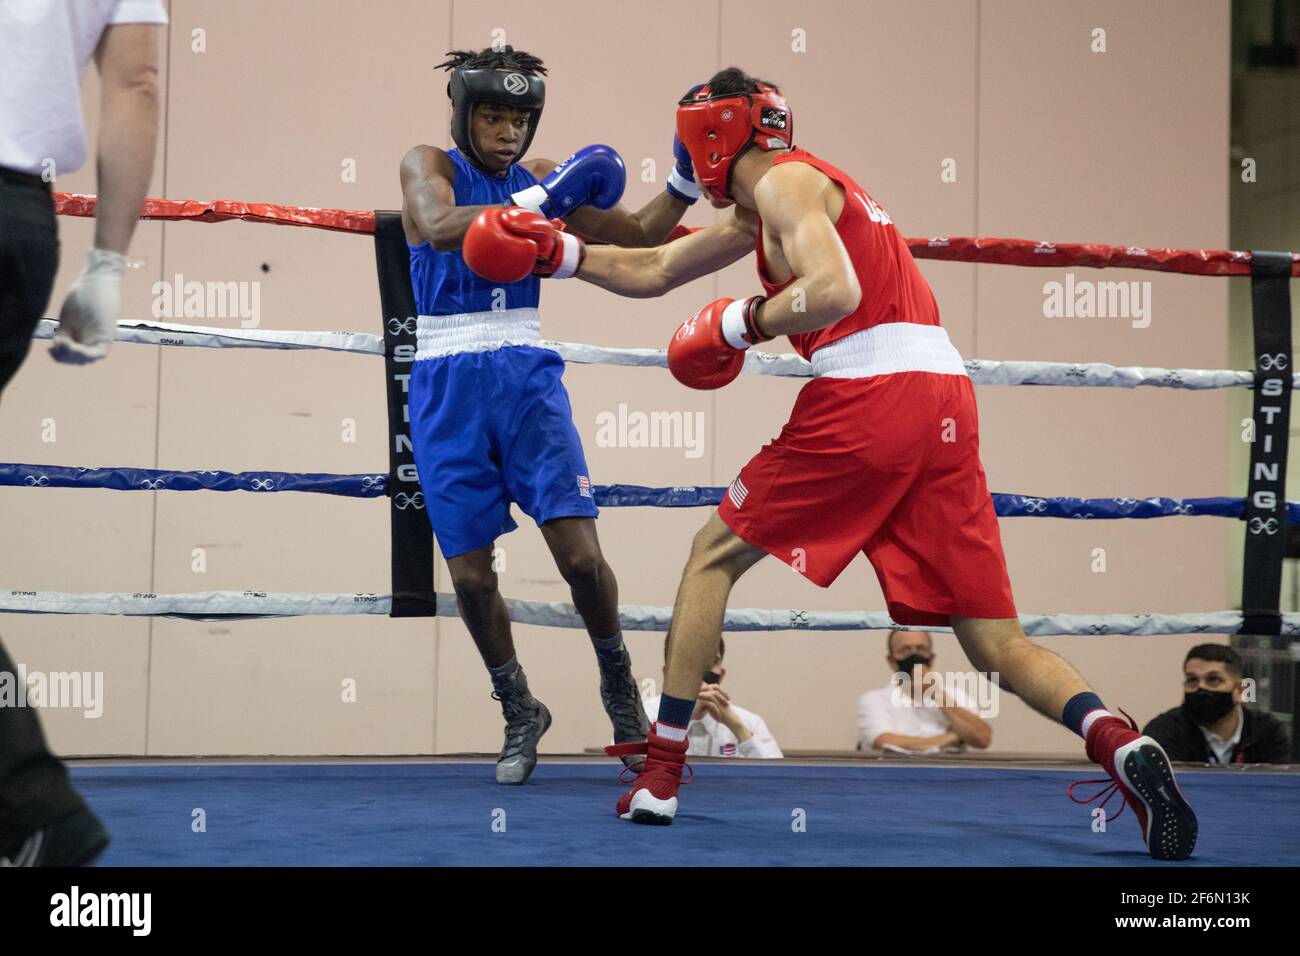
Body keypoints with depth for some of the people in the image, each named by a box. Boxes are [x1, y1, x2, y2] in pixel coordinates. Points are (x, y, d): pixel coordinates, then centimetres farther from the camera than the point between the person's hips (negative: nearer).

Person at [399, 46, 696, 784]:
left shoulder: (541, 177, 8)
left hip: (525, 375, 1)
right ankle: (520, 713, 23)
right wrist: (539, 201, -28)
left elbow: (642, 234, 11)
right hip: (447, 385, -1)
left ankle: (620, 688, 14)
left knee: (580, 552, -11)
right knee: (469, 572, 1)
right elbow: (440, 227, -24)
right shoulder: (429, 165, -1)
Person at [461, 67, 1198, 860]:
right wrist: (557, 250, 34)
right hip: (945, 398, 9)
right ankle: (1123, 745, -21)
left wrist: (738, 323, -3)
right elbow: (654, 273, 38)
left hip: (870, 388, -8)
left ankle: (659, 778, 11)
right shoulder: (759, 208, 30)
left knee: (713, 557, 10)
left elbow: (834, 291, -16)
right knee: (995, 639, 4)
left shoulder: (782, 180, 2)